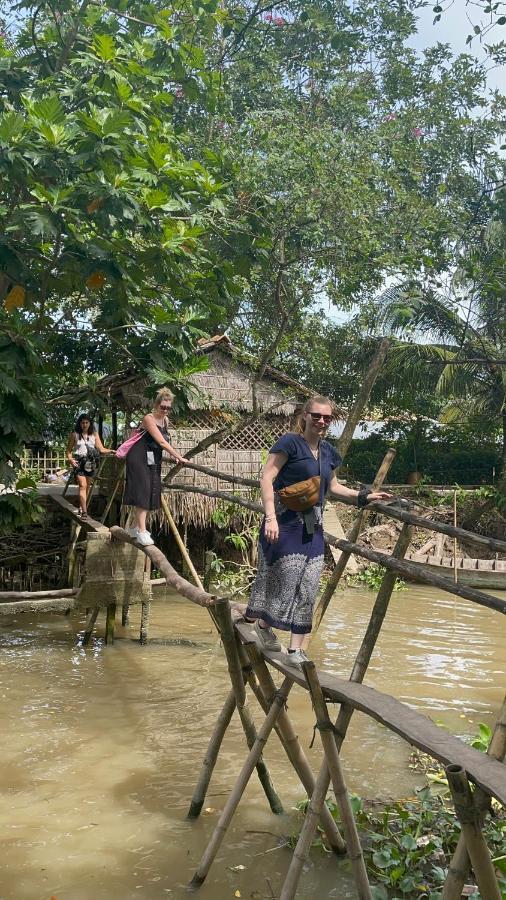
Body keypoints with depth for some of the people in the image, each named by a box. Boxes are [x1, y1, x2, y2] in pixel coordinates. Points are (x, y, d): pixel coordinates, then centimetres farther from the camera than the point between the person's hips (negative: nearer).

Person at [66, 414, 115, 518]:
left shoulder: (94, 434, 11)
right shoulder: (74, 435, 5)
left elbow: (101, 449, 5)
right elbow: (69, 450, 8)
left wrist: (111, 451, -11)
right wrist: (70, 459, -10)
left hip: (91, 462, 3)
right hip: (79, 462, -3)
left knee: (87, 486, 10)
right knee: (82, 486, -15)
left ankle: (81, 507, 27)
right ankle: (84, 511, -21)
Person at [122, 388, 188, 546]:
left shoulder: (165, 420, 7)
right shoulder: (149, 419, -17)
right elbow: (161, 442, -24)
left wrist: (172, 456, 0)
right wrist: (179, 457, -25)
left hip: (153, 461, 8)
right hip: (140, 459, -8)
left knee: (150, 493, 9)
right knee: (142, 492, -13)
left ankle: (136, 527, 21)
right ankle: (141, 531, -13)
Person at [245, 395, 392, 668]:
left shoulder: (328, 452, 12)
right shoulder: (290, 443, -8)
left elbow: (332, 487, 27)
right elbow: (266, 477, -15)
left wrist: (363, 496, 17)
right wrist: (270, 517, -24)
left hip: (313, 527, 7)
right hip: (285, 523, -6)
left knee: (307, 589, 5)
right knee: (283, 581, -5)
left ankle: (296, 650, 12)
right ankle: (262, 623, 22)